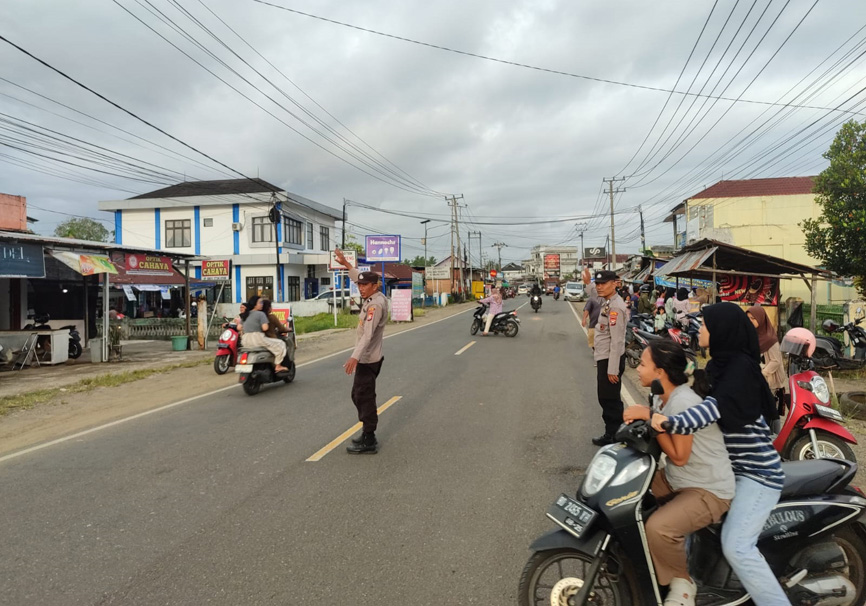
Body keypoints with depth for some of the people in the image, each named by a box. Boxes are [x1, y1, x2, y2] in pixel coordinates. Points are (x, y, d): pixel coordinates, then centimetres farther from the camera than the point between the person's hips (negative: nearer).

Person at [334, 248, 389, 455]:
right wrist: (346, 264, 24)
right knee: (358, 396, 19)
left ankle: (369, 442, 0)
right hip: (367, 358, 11)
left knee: (365, 398, -6)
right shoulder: (375, 297, 7)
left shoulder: (376, 304, -21)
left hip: (367, 360, -11)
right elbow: (360, 278, 27)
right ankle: (368, 434, 27)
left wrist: (355, 357, -42)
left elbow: (368, 334, -33)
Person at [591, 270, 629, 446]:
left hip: (610, 359, -11)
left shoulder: (615, 307, -20)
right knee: (606, 399, 19)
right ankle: (611, 434, 31)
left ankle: (615, 438, 10)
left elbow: (617, 340, -24)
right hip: (604, 358, 11)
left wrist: (613, 369, -24)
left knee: (611, 400, -1)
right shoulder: (607, 303, 10)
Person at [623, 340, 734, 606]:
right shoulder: (662, 397, 3)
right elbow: (660, 442, 4)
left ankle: (682, 583, 0)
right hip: (674, 479, 10)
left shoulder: (683, 403, -27)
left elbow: (679, 456, -24)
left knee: (658, 528, -29)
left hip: (708, 490, -10)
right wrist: (640, 419, -15)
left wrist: (651, 418, -25)